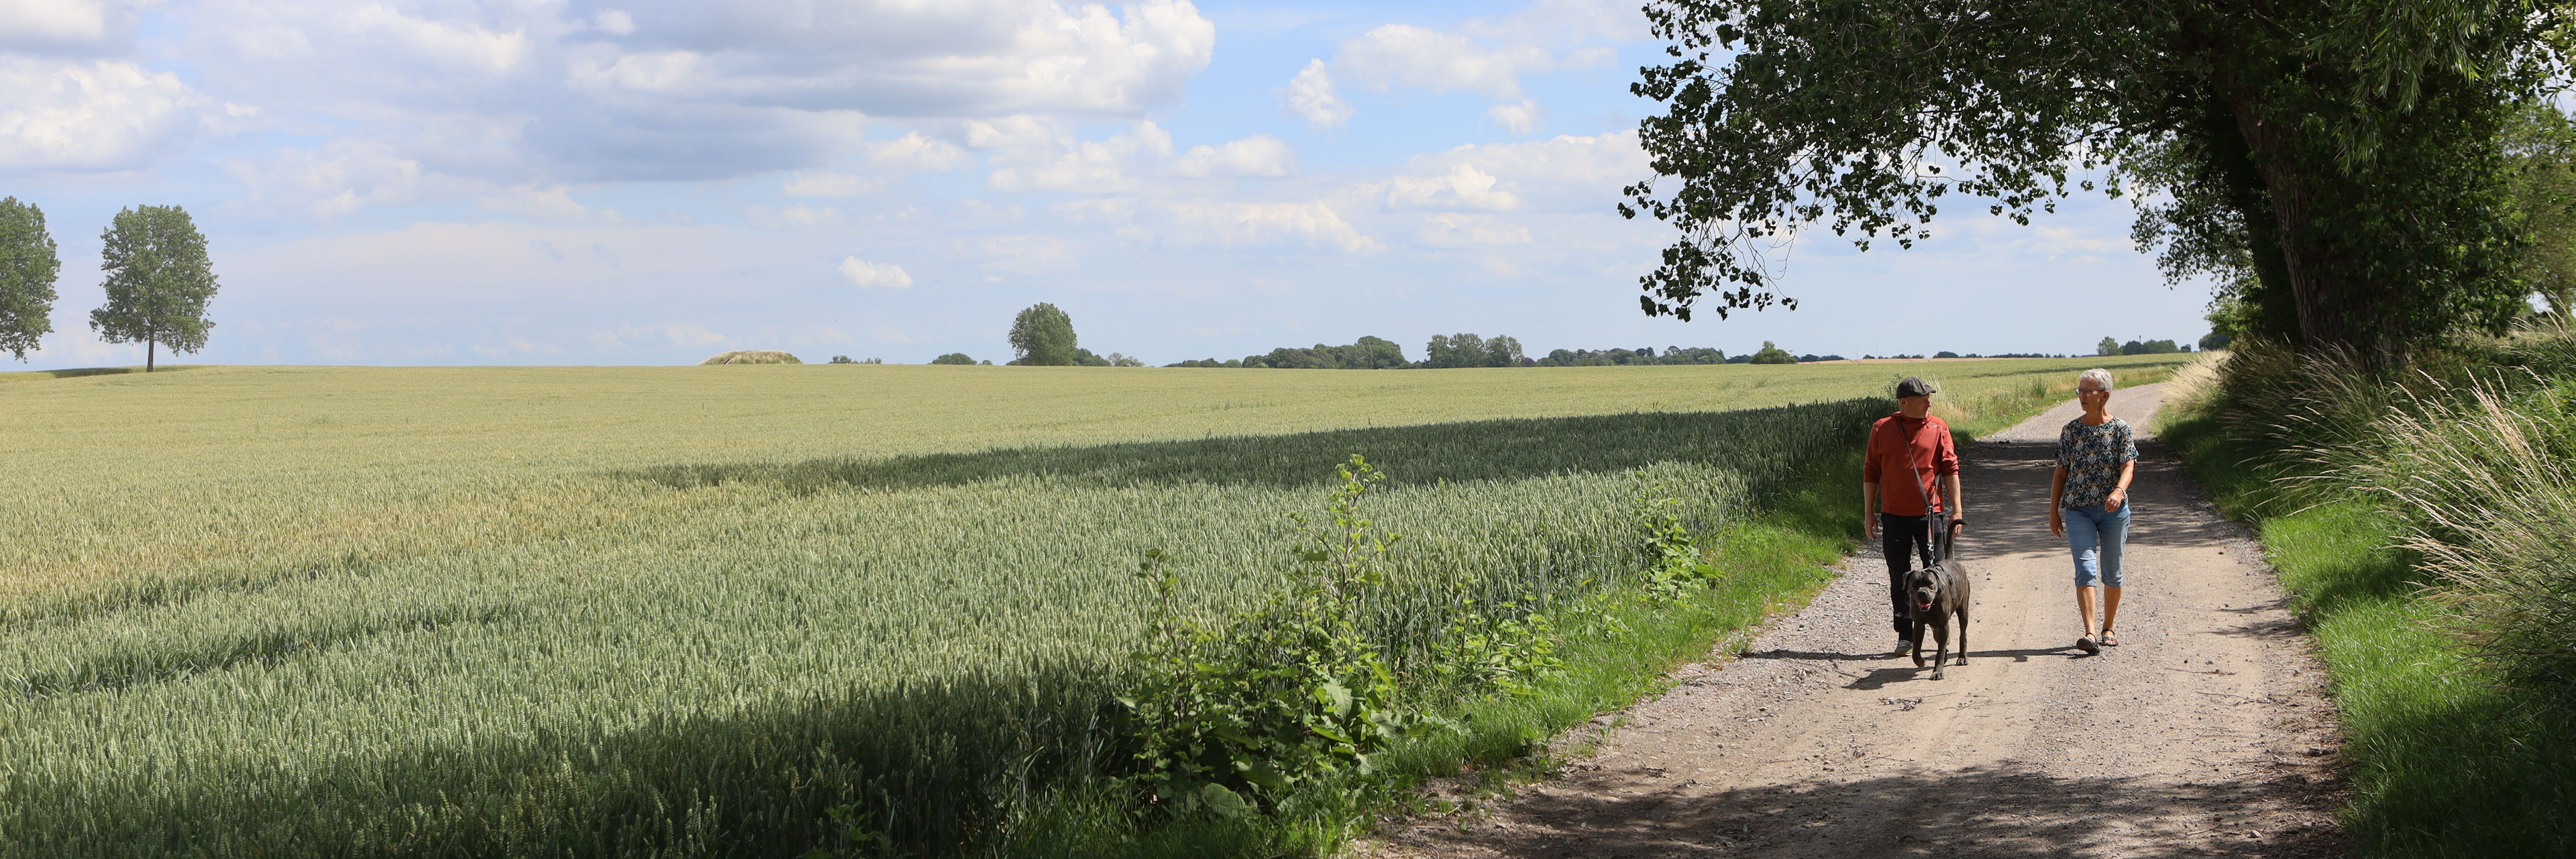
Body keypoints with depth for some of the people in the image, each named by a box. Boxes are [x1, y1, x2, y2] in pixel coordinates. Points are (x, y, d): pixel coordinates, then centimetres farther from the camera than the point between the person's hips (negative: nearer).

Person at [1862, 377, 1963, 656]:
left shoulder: (1938, 428, 2)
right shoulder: (1882, 429, 2)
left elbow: (1950, 470, 2)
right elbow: (1871, 473, 8)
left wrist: (1956, 510, -4)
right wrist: (1869, 514, 5)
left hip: (1930, 514, 0)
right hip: (1894, 515, 1)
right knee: (1899, 578, 5)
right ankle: (1905, 635, 14)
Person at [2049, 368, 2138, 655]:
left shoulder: (2120, 429, 0)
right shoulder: (2071, 430, 6)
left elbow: (2128, 465, -11)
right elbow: (2061, 472, 10)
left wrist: (2119, 491, -31)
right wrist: (2053, 511, 7)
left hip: (2114, 510, 0)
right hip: (2078, 510, 0)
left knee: (2111, 572, 8)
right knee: (2086, 569, -13)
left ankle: (2108, 628, 25)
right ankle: (2089, 634, -21)